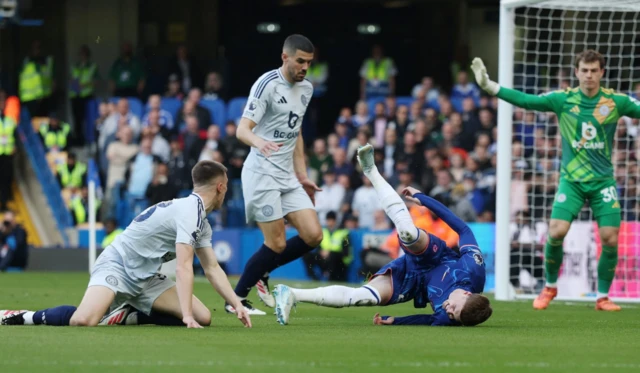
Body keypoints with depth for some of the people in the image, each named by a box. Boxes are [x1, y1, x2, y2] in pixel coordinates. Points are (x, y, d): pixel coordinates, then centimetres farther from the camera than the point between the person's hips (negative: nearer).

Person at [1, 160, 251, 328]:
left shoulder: (201, 222, 12)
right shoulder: (190, 211, -19)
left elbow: (212, 269, 14)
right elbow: (183, 267, -25)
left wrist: (238, 306, 4)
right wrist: (187, 316, -28)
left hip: (146, 279, 10)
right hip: (117, 266, -10)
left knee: (203, 317, -6)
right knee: (83, 321, -35)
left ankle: (127, 315, 3)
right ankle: (23, 318, -9)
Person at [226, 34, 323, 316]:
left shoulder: (306, 89, 12)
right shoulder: (267, 84, -12)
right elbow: (242, 130, -19)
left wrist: (302, 175, 20)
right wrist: (258, 141, -41)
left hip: (287, 177, 8)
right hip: (262, 174, -8)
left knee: (313, 235, -4)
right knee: (277, 244, -10)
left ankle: (261, 273, 16)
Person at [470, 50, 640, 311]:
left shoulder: (616, 101, -4)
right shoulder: (563, 99, -4)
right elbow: (526, 100, -8)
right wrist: (490, 86, -17)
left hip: (603, 180, 0)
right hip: (571, 179, 0)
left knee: (610, 239, -9)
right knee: (556, 232, -15)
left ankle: (603, 297, 10)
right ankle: (549, 287, 9)